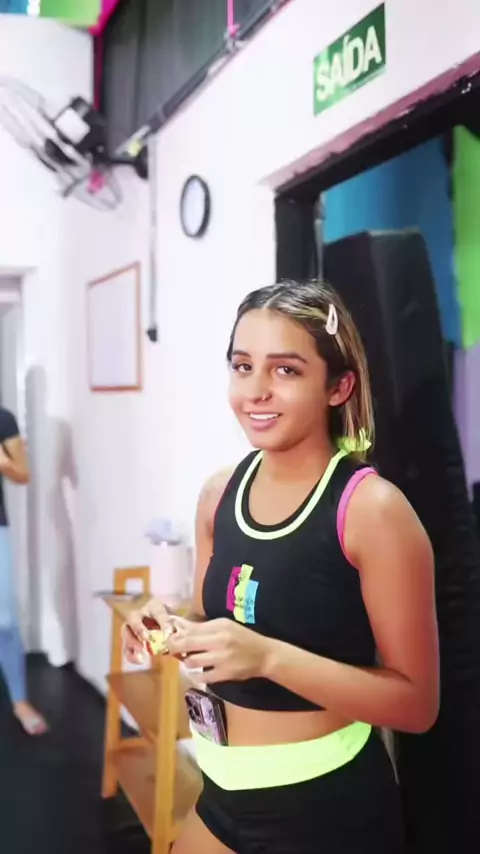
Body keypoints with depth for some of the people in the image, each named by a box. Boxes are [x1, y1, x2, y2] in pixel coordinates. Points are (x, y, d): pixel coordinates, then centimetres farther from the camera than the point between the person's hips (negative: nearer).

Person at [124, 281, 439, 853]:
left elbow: (415, 701, -16)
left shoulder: (373, 508, -19)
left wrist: (269, 657, -26)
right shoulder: (219, 493, -2)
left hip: (330, 807, -5)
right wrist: (174, 630, -10)